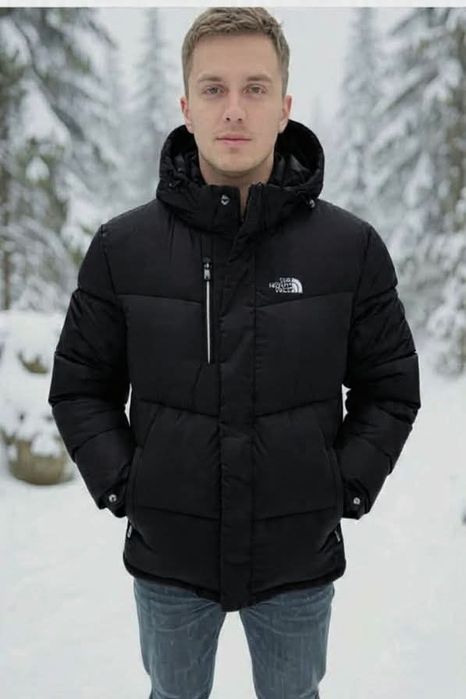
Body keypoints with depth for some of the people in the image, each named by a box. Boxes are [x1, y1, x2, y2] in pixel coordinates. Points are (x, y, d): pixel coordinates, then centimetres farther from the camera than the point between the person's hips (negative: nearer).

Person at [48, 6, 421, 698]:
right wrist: (119, 483, -7)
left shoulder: (352, 246, -8)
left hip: (301, 560, 0)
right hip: (167, 560, 1)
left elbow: (390, 387, 1)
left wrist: (347, 486, -8)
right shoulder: (123, 246, -7)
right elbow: (80, 386, 2)